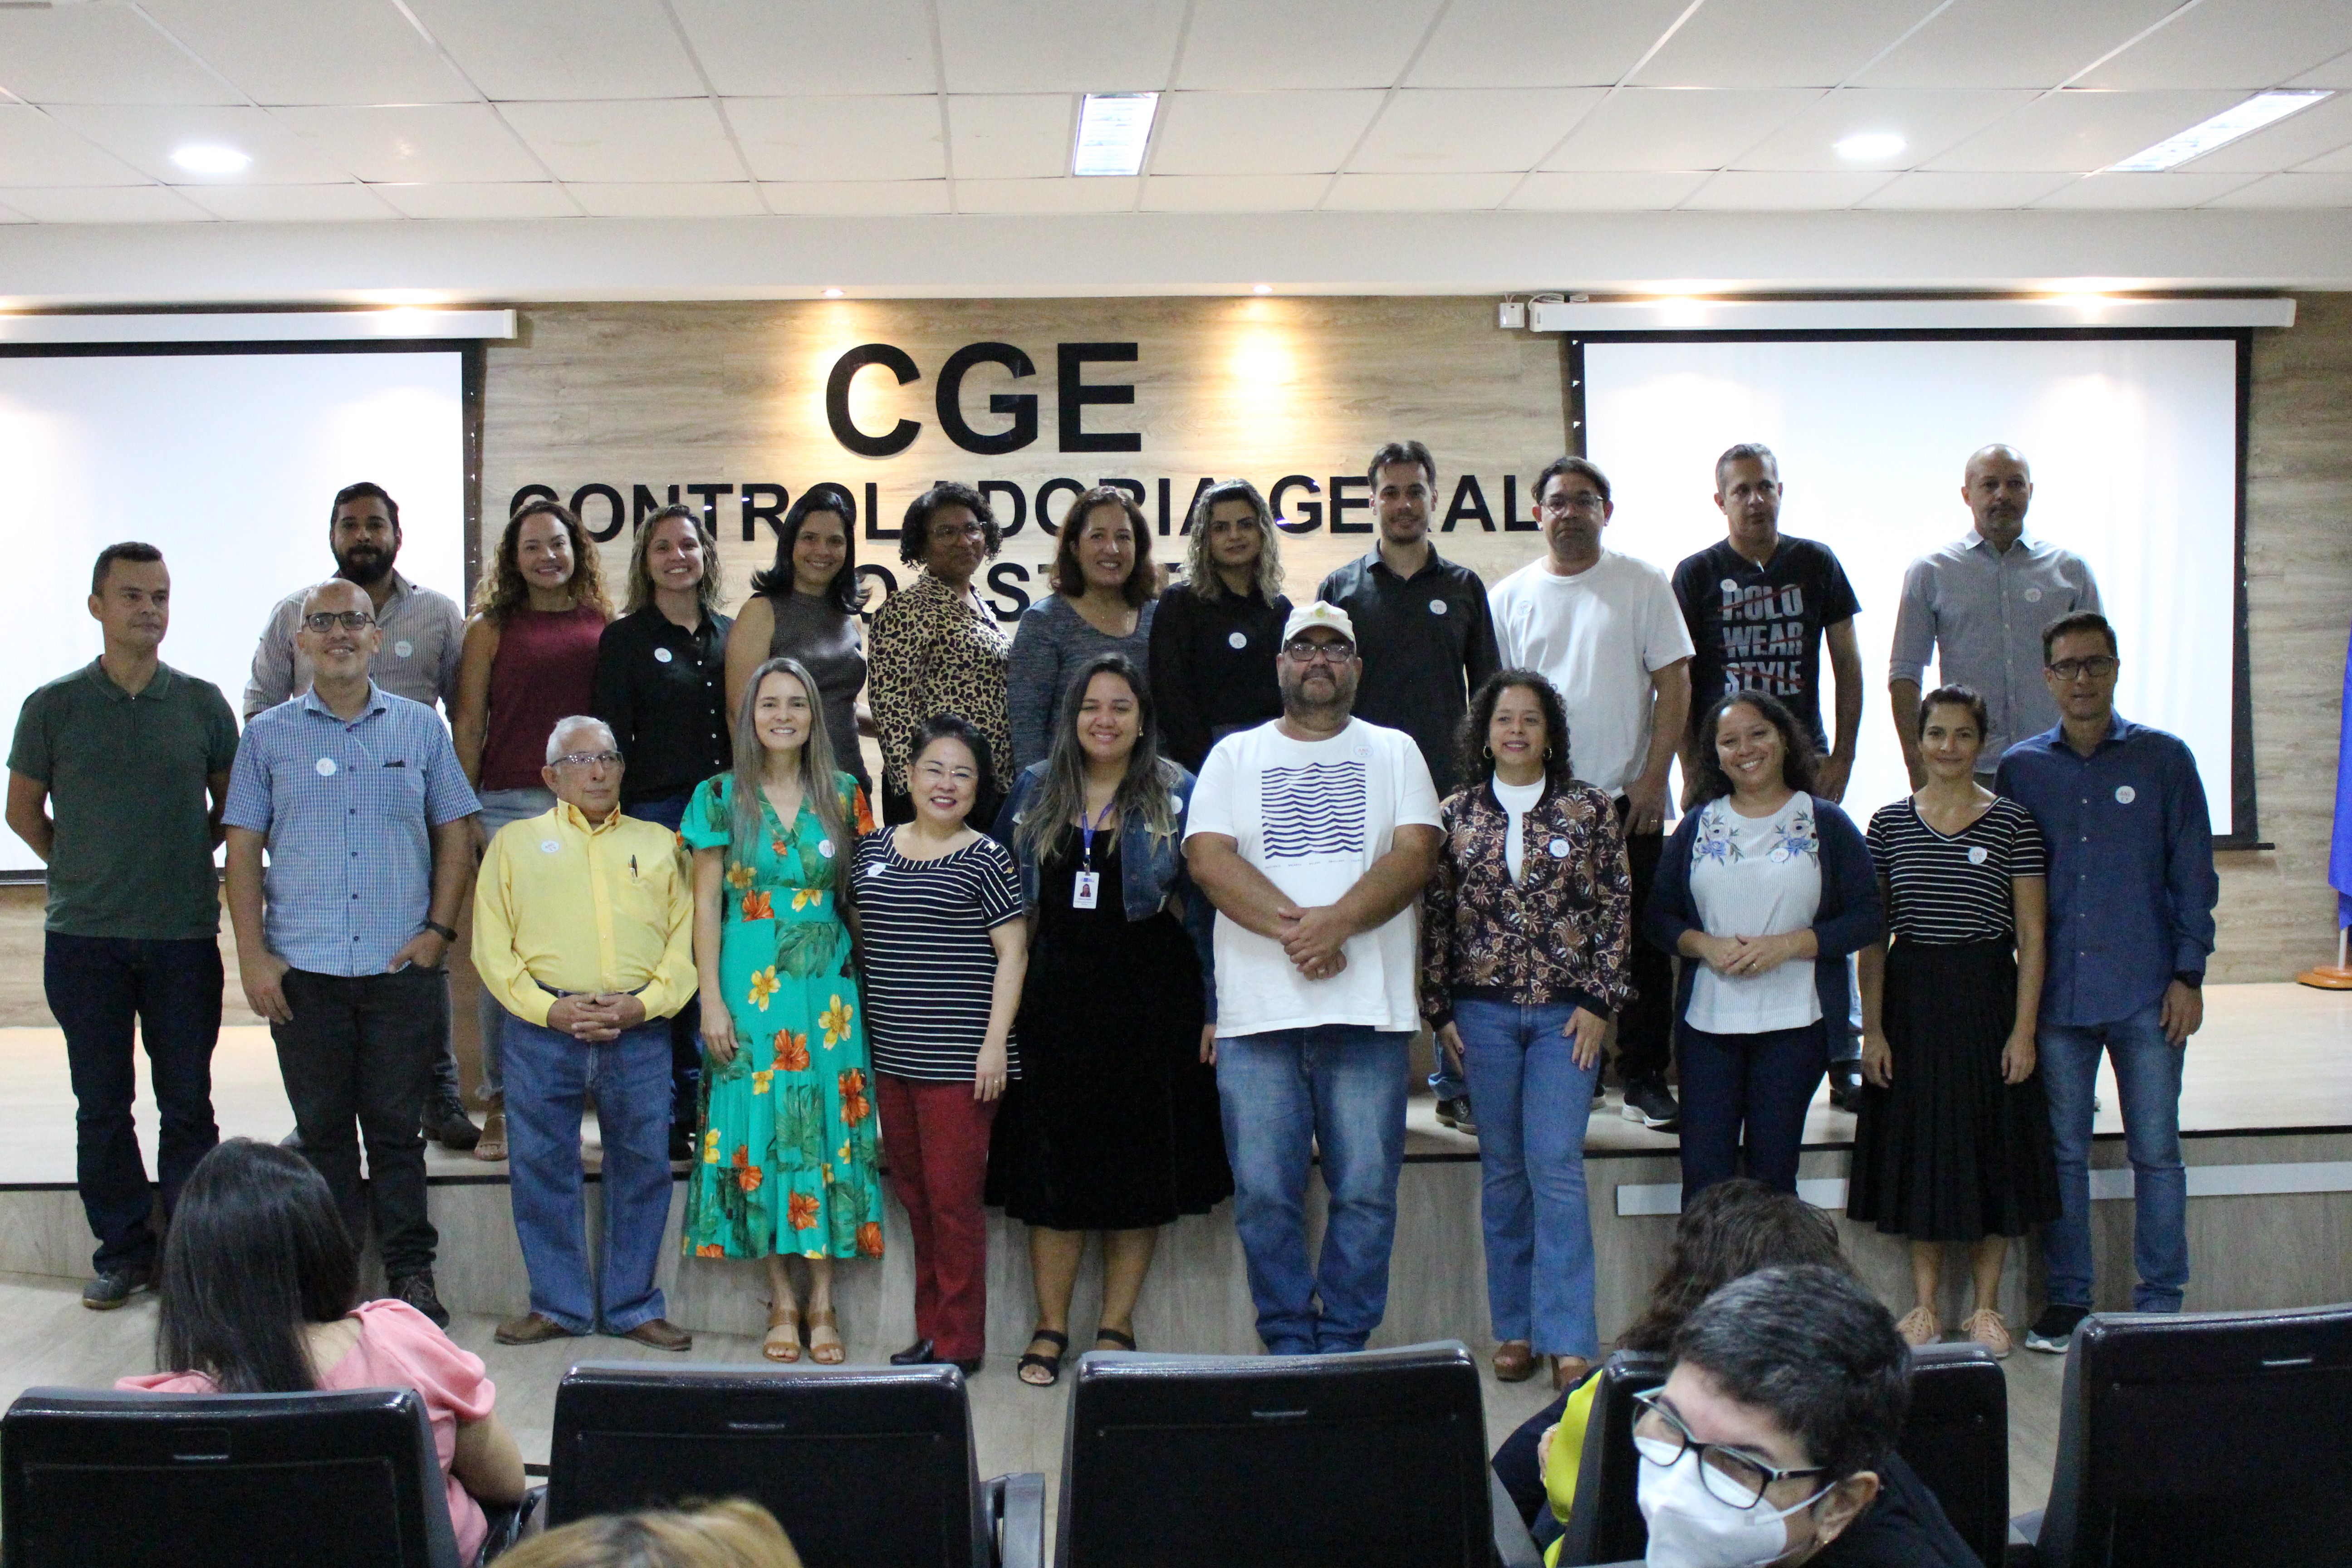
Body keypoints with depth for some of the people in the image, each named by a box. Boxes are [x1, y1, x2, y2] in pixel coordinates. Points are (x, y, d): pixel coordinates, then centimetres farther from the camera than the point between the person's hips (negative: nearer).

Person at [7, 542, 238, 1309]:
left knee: (188, 1105, 4)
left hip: (184, 936, 0)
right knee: (101, 1106, 7)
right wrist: (84, 871, 7)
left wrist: (184, 862, 6)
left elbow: (231, 806, 14)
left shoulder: (202, 704, 4)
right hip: (83, 937, 0)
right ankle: (123, 1250, 19)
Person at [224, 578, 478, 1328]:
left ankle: (410, 1270, 14)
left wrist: (439, 929, -2)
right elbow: (243, 849, 5)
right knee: (322, 1127, 7)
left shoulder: (420, 727, 8)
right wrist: (252, 955, -3)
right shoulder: (269, 736, 7)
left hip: (403, 965, 0)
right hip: (304, 969, 0)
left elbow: (455, 832, 9)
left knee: (397, 1126, 5)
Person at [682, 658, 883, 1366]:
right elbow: (706, 904, 1)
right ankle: (782, 1303, 11)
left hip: (830, 983, 1)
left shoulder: (844, 796, 6)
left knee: (827, 1127, 0)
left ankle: (823, 1305, 8)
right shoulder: (721, 797, 1)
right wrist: (712, 999, -6)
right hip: (751, 983, -1)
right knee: (760, 1128, 0)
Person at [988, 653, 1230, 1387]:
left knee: (1141, 1163, 4)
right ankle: (1050, 1327, 14)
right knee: (1050, 1162, 4)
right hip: (1055, 1002, 2)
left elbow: (1205, 906, 0)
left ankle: (1116, 1326, 16)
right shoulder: (1035, 791, 8)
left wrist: (1212, 1008, -5)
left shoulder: (1178, 797, 1)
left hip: (1151, 1004, -2)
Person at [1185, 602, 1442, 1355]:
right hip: (1258, 1010, 0)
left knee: (1366, 1191, 0)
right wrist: (1290, 926, -14)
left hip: (1368, 1009, 0)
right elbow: (1208, 857, -1)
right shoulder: (1234, 756, 13)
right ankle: (1287, 1344, 12)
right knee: (1264, 1193, 1)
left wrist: (1338, 920, -15)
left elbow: (1416, 855, -1)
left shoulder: (1394, 753, 13)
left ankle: (1342, 1344, 11)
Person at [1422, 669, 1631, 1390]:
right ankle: (1514, 1330, 16)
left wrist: (1599, 1001, -4)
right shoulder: (1455, 815, 6)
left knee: (1556, 1167, -8)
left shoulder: (1590, 809, 2)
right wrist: (1440, 1010, 3)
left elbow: (1617, 907, 2)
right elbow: (1435, 916, 7)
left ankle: (1568, 1339, -4)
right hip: (1484, 1012, 2)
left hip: (1566, 1012, -2)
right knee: (1503, 1170, 7)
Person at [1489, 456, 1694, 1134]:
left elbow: (1673, 686, 0)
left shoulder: (1643, 585, 3)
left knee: (1642, 942, 3)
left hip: (1627, 798, -1)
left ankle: (1645, 1076, 12)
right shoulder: (1510, 596, 8)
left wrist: (1652, 781, -8)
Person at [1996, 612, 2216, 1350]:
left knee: (2156, 1151, 2)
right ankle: (2066, 1299, 17)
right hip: (2056, 995, 1)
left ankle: (2160, 1303, 12)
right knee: (2063, 1150, 7)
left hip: (2146, 995, -1)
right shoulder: (2020, 769, 6)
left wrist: (2188, 975, -3)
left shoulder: (2164, 759, 2)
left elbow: (2192, 874, 3)